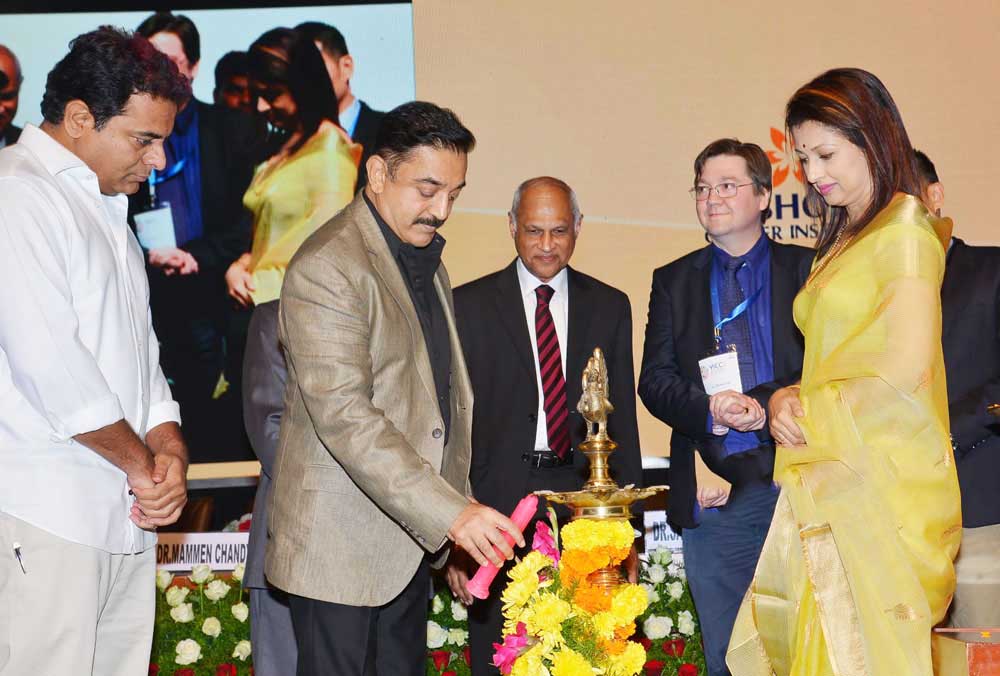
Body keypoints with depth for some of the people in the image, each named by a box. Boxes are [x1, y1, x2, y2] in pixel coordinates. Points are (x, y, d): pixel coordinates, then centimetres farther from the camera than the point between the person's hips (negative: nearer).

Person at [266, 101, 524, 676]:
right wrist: (451, 512, -29)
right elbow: (342, 414, -24)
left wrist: (461, 517, 12)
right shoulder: (327, 266, -15)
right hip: (342, 541, -8)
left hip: (413, 533, 8)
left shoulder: (428, 262, 14)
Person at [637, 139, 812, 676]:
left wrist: (767, 405, -18)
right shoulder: (673, 281, 14)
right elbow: (655, 380, 6)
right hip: (713, 494, 2)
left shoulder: (808, 270, 7)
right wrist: (708, 410, -14)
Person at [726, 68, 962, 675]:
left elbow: (905, 369, -15)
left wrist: (812, 412, -5)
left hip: (884, 482, -8)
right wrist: (789, 399, 1)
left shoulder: (905, 229, -6)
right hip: (830, 479, 8)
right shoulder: (841, 242, 20)